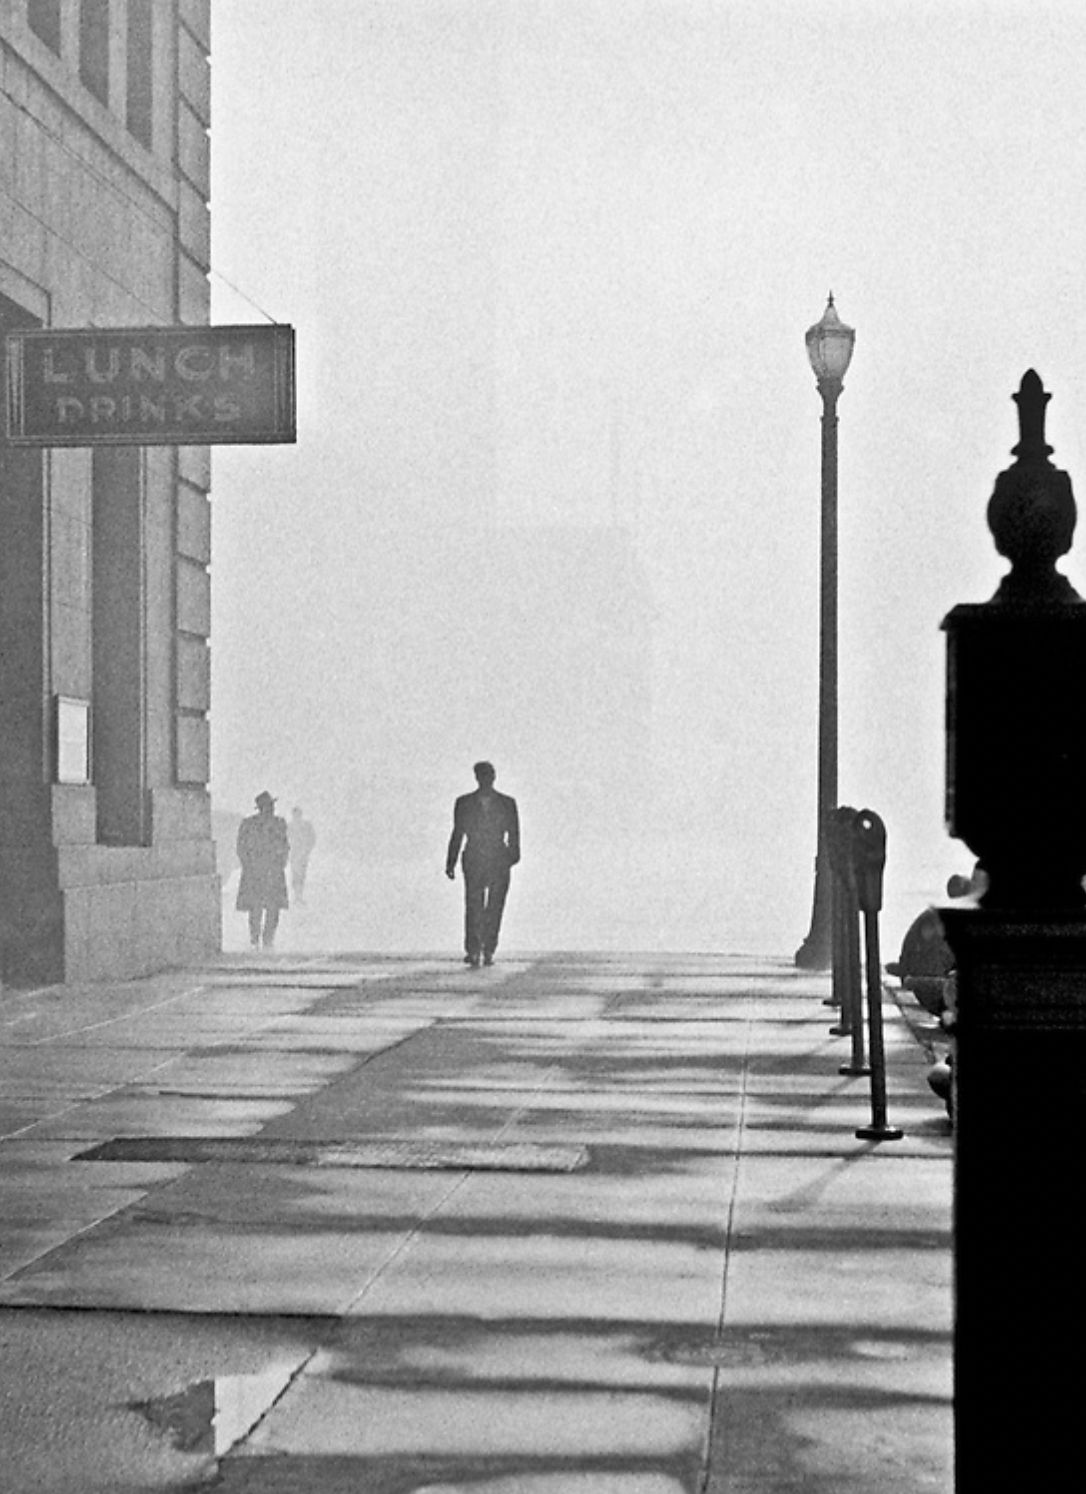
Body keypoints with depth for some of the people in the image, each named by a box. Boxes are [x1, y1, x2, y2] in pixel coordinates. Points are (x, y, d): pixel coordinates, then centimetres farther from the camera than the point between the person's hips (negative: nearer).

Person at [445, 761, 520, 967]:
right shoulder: (464, 803, 9)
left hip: (499, 863, 0)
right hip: (473, 861, 0)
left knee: (494, 909, -2)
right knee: (473, 907, -5)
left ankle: (488, 952, -2)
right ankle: (472, 951, -7)